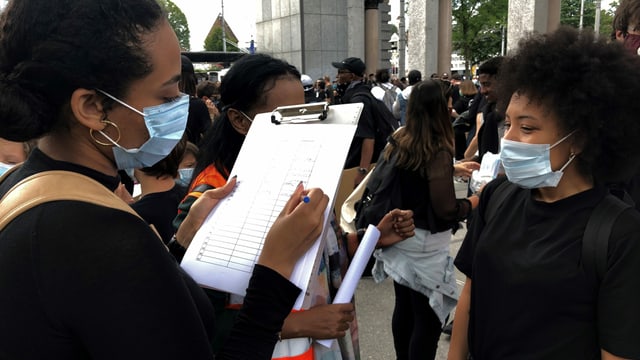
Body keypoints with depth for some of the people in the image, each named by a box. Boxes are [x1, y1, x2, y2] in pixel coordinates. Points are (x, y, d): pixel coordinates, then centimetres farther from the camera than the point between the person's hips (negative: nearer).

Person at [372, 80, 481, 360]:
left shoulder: (397, 143, 1)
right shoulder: (438, 151, -20)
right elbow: (446, 210, -22)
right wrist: (473, 201, -3)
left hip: (399, 236, 8)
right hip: (425, 245, -7)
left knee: (404, 308, 20)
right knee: (428, 318, 5)